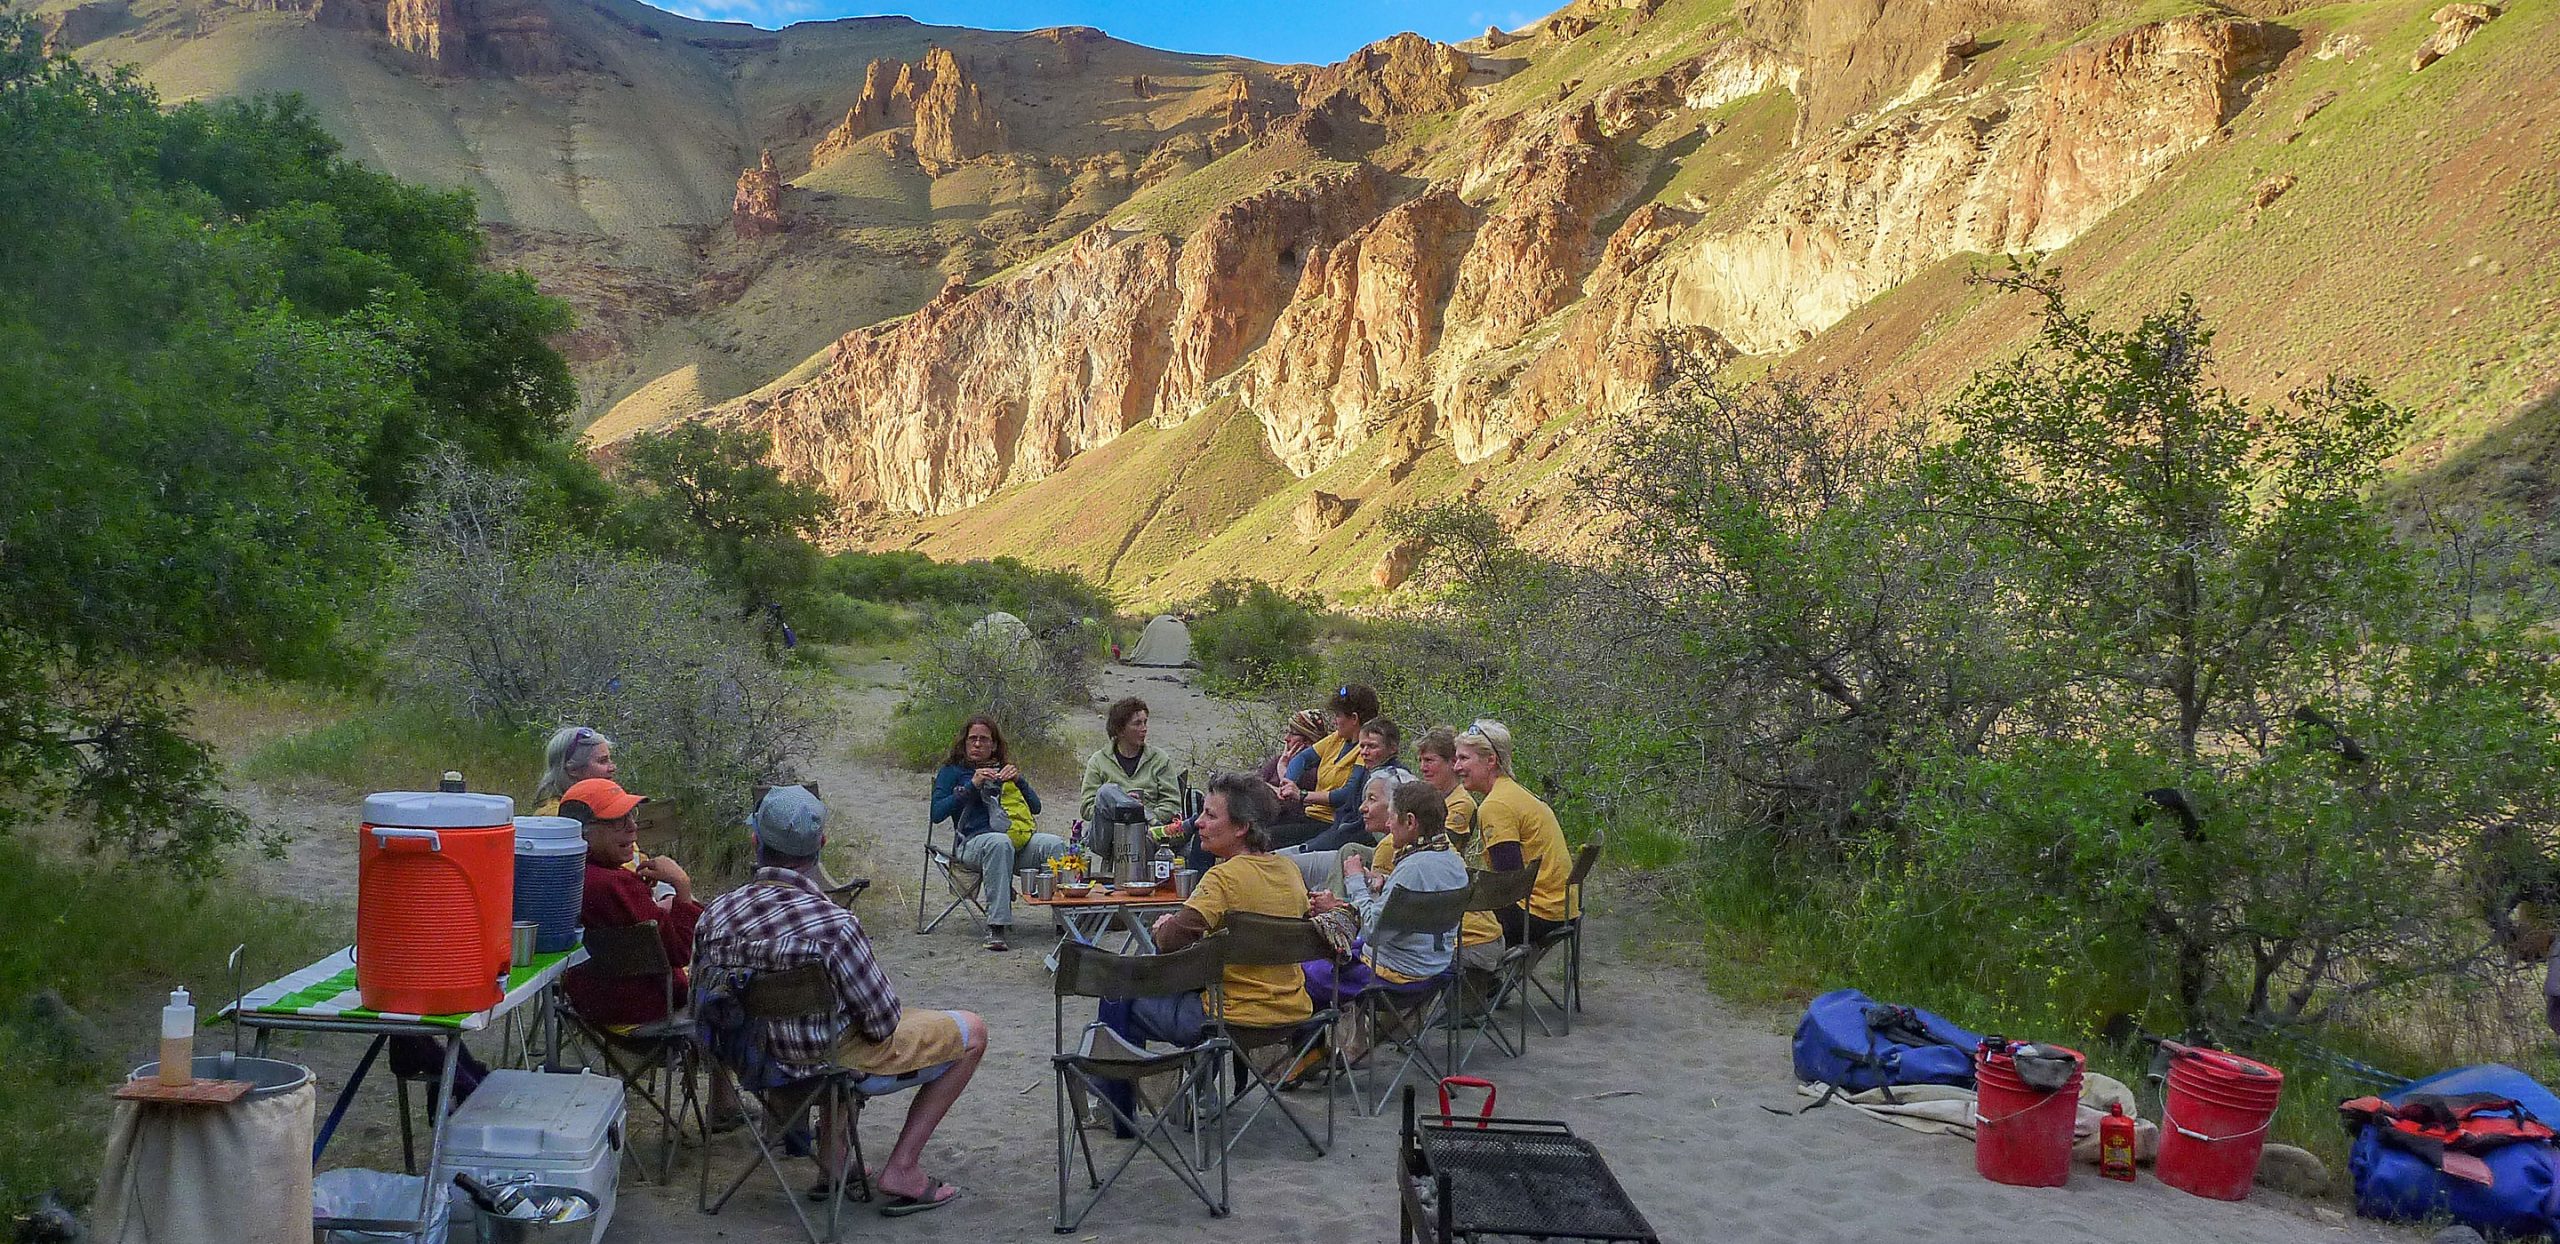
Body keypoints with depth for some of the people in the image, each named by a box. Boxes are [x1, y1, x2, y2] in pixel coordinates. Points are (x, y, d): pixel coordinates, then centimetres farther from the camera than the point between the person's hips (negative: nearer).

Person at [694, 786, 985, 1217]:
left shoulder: (715, 914, -14)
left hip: (752, 1059, 7)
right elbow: (882, 1023, -22)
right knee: (972, 1031, 11)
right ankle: (902, 1170, 9)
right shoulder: (833, 925, -32)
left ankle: (832, 1162, 33)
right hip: (831, 1058, -6)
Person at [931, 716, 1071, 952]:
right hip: (974, 841, -4)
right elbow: (937, 813, 1)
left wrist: (1018, 780, 4)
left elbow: (1036, 807, 21)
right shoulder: (952, 771, 17)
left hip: (1018, 839, 4)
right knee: (1000, 842, -41)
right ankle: (996, 926, -45)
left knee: (1055, 844, -28)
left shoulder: (1004, 769, 28)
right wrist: (972, 785, -4)